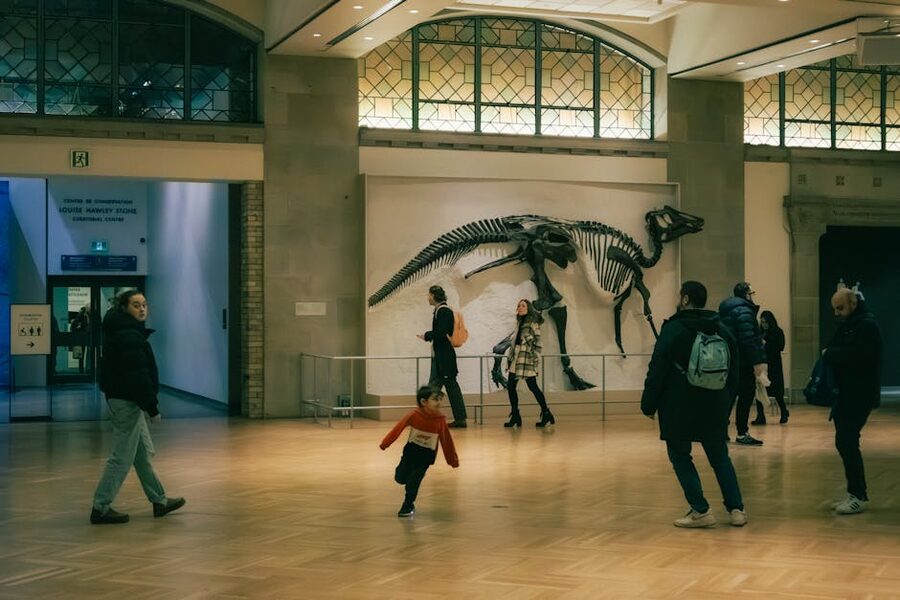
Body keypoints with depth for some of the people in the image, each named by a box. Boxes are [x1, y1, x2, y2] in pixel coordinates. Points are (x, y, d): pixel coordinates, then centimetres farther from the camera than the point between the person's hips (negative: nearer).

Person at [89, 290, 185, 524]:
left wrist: (148, 406, 18)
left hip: (122, 399, 11)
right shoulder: (129, 336, -18)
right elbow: (137, 375, -22)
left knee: (144, 453, 17)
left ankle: (160, 501, 26)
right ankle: (101, 508, 1)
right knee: (122, 457, -4)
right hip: (128, 401, -11)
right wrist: (153, 408, -19)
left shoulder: (123, 332, 14)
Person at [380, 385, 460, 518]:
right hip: (411, 450, 1)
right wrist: (385, 443, -6)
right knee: (400, 478, 4)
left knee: (414, 480, -9)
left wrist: (453, 460, 2)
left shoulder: (440, 420, -14)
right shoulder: (415, 415, -17)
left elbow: (446, 441, -5)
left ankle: (408, 506, 12)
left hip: (426, 455, -1)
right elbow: (398, 428, -9)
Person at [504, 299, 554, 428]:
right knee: (510, 386, 1)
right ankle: (515, 416, 6)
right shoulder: (520, 323, 17)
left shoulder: (533, 323, -7)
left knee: (532, 386, -6)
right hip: (517, 359, 8)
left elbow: (537, 341, -11)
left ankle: (546, 414, 3)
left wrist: (535, 358, -16)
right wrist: (511, 357, 19)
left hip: (528, 358, -8)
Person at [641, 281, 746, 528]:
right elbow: (733, 372, 13)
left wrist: (649, 404, -3)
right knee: (720, 456, 16)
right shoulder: (722, 330, 8)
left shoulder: (673, 329, -9)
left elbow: (657, 371, -11)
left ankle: (700, 511, 0)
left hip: (678, 408, -5)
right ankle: (736, 509, 10)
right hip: (715, 408, 5)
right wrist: (725, 403, 20)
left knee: (680, 456, 7)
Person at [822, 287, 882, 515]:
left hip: (860, 394, -9)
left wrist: (830, 354, -14)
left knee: (847, 442, -12)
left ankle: (858, 496, -7)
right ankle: (856, 493, 17)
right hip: (847, 393, 9)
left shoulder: (867, 325, -13)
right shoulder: (847, 324, 16)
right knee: (845, 442, 10)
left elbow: (857, 355, -26)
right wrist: (830, 354, -9)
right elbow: (837, 348, 13)